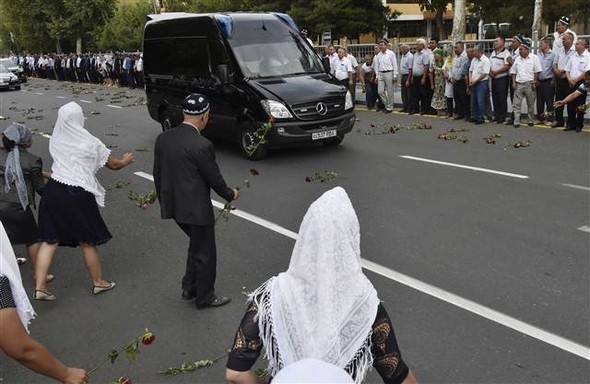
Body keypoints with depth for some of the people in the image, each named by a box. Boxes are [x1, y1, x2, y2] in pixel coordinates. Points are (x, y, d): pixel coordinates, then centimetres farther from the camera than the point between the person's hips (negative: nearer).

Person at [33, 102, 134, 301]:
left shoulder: (55, 140, 4)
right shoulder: (91, 143, -9)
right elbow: (113, 165, 5)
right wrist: (125, 161, 26)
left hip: (53, 190, 5)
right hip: (76, 195, -4)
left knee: (49, 240, 9)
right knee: (88, 241, 11)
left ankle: (39, 286, 7)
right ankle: (98, 282, 27)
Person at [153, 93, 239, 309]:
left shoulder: (163, 139, -1)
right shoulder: (201, 146, -23)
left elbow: (158, 174, 7)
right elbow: (214, 178, -13)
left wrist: (164, 200, 21)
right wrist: (230, 195, 6)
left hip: (173, 206, 7)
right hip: (196, 208, -7)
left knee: (196, 244, 27)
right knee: (205, 254, 12)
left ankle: (189, 288, 35)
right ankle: (205, 298, 27)